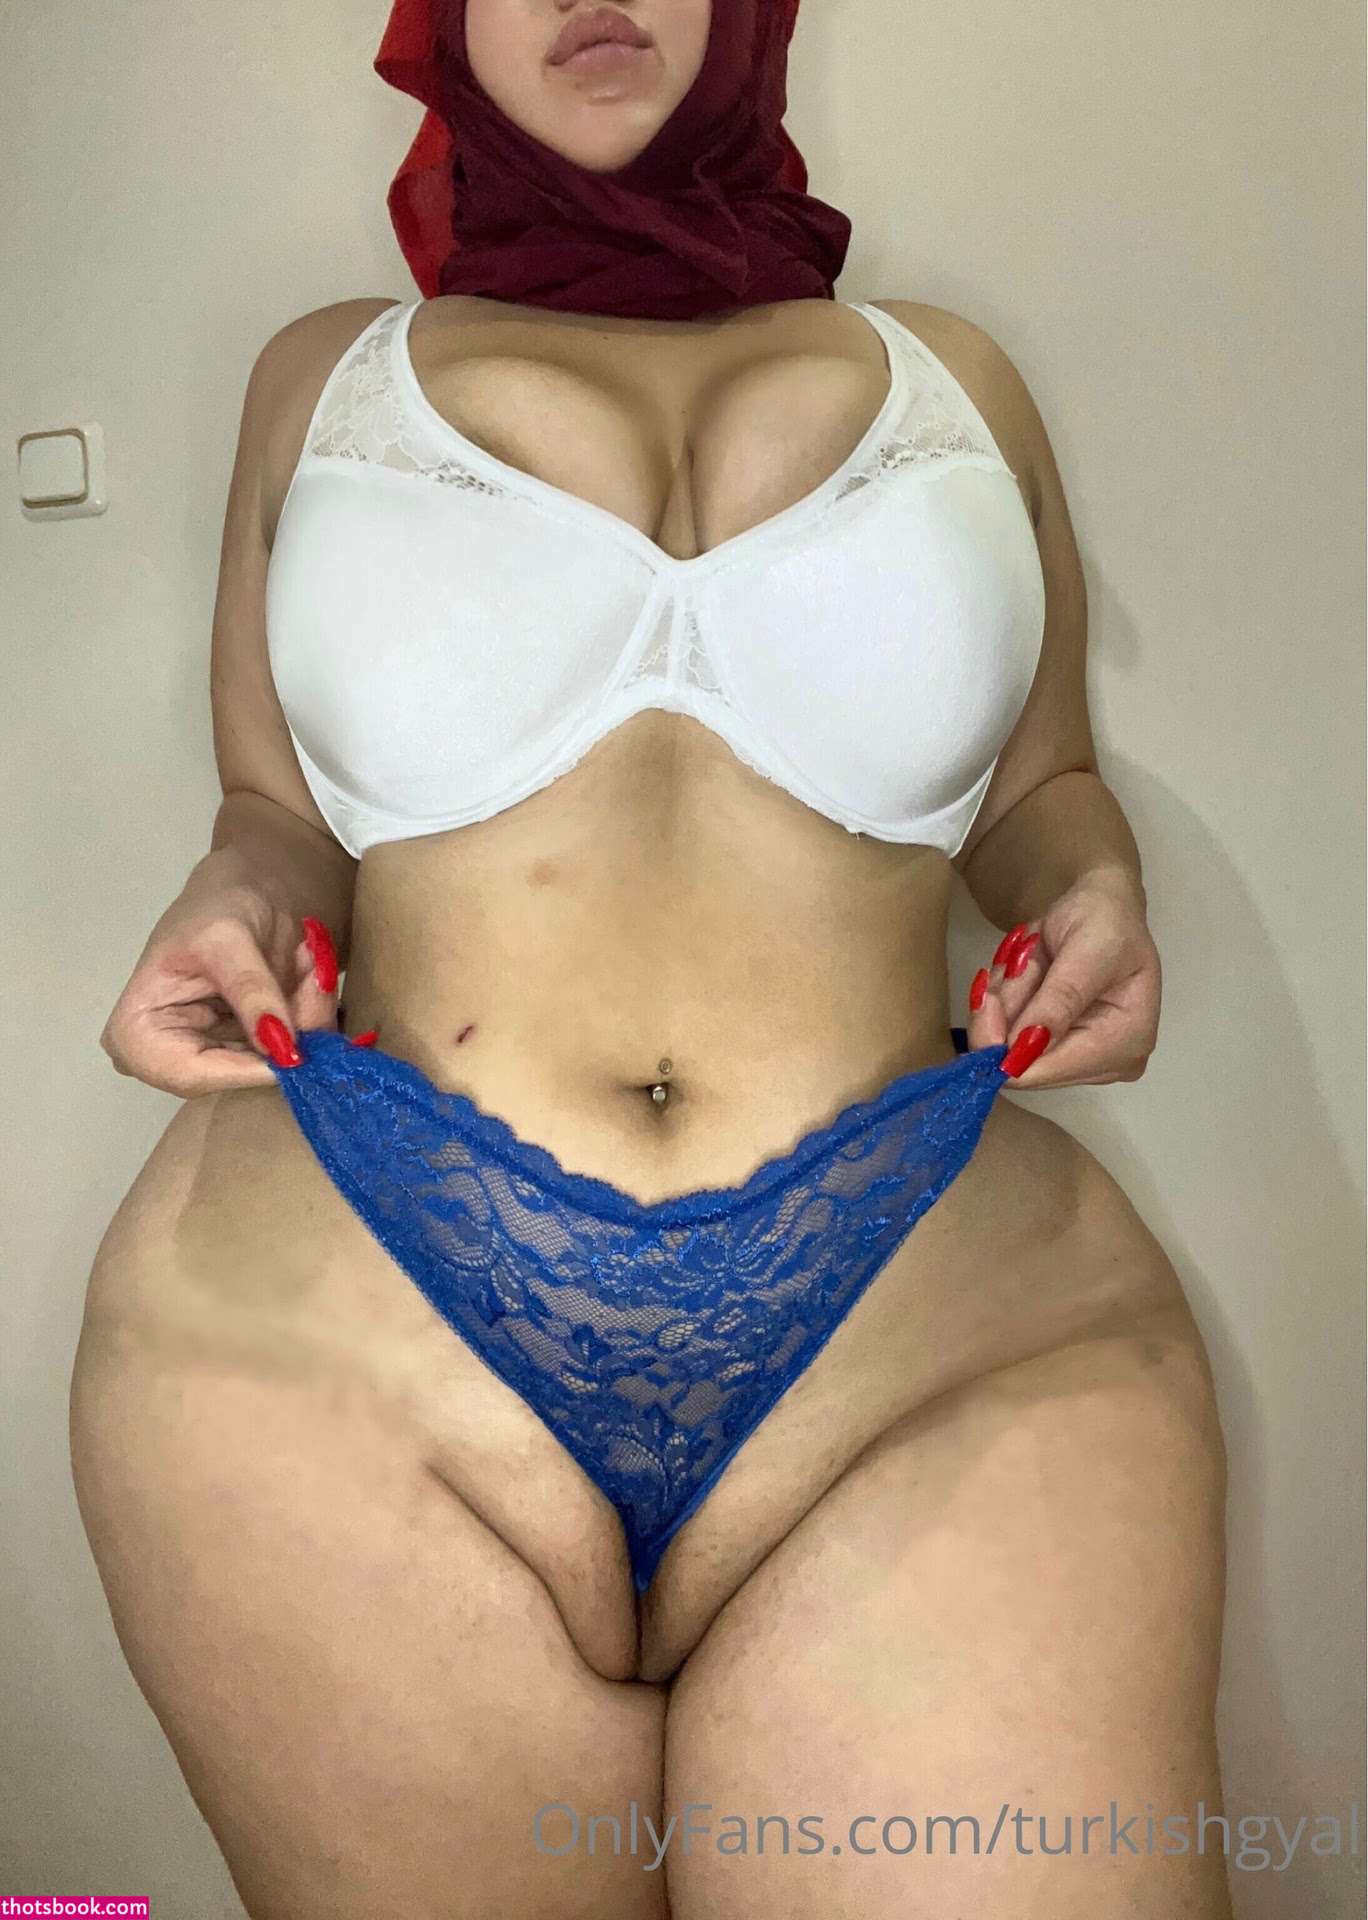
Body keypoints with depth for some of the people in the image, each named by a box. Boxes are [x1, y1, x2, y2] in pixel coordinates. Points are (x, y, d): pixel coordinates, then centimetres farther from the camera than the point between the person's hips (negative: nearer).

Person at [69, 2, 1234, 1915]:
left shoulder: (950, 374, 17)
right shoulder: (326, 373, 16)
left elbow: (1042, 783, 22)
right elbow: (283, 810, 18)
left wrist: (1094, 892, 0)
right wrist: (237, 901, -4)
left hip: (953, 1321, 1)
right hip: (342, 1316, 1)